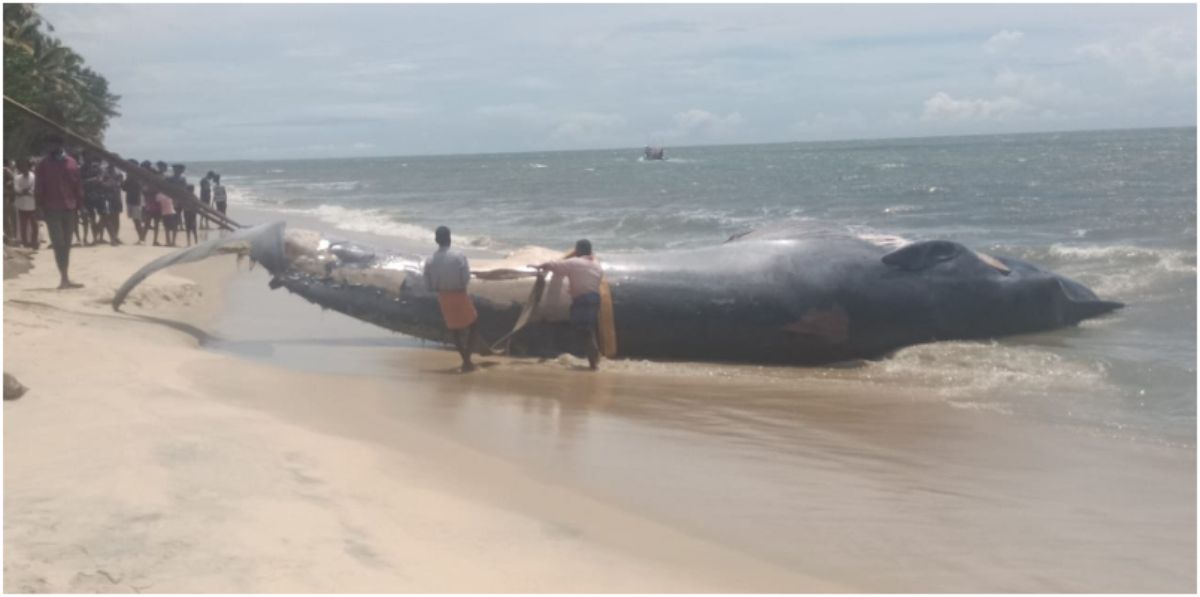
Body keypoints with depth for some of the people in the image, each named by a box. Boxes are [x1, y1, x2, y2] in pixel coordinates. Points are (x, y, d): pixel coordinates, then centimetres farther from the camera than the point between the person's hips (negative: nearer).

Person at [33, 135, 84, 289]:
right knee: (59, 244, -8)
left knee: (66, 245, 8)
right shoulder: (43, 165, 1)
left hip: (69, 209, 3)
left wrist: (78, 205, 5)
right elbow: (38, 188, 1)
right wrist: (41, 207, -5)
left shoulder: (71, 163, 7)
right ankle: (64, 279, -11)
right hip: (52, 210, -3)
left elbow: (78, 185, 9)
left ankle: (65, 279, 15)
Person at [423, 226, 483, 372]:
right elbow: (466, 278, -19)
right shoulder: (459, 256, -16)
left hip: (443, 298, 4)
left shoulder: (430, 260, -5)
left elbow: (428, 287, -2)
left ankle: (466, 361, 23)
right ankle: (467, 359, 0)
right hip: (460, 295, -4)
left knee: (455, 330, 20)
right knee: (473, 327, 13)